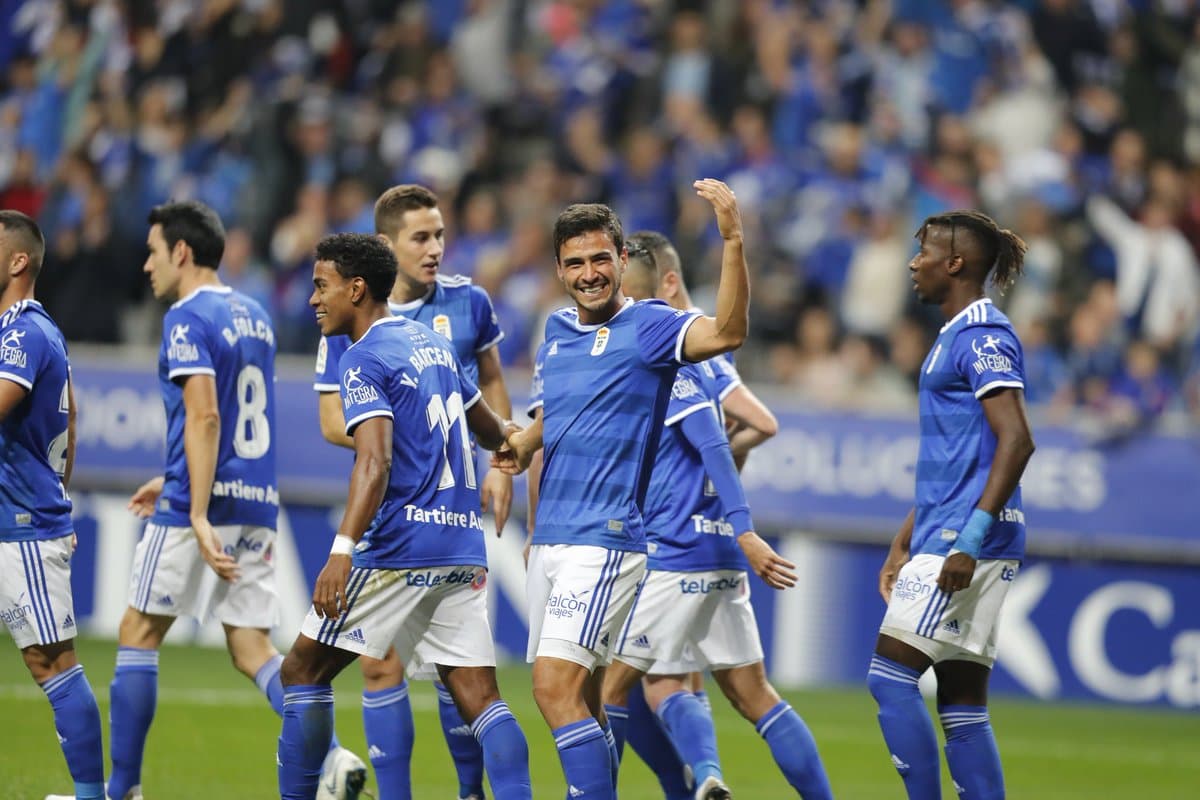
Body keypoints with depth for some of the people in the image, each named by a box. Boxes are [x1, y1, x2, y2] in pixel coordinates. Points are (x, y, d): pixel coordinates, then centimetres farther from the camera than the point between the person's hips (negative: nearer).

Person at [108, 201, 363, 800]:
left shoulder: (188, 318, -9)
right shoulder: (253, 316, 16)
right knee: (252, 650, 6)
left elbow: (205, 418, -20)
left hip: (201, 505, -7)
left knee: (138, 635, 5)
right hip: (259, 504, 8)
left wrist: (199, 515, -25)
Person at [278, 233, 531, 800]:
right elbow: (491, 432, 32)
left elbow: (375, 462, -21)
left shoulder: (365, 360, -7)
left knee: (302, 669, 5)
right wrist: (512, 435, 56)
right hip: (464, 549, 8)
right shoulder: (433, 344, 17)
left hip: (400, 546, -8)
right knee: (478, 696, 1)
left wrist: (342, 550, -30)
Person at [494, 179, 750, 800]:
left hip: (606, 537, -8)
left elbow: (727, 332, -28)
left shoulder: (647, 326, -8)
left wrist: (732, 239, -38)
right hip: (551, 535, 8)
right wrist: (526, 441, 14)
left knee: (557, 689, -17)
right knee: (577, 700, 12)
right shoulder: (558, 329, 13)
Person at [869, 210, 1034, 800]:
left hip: (969, 538, -10)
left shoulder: (984, 337, -11)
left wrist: (969, 541, -25)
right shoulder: (955, 337, 20)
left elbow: (1015, 442, -20)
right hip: (943, 537, 10)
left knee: (889, 676, -12)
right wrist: (904, 543, 25)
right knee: (961, 702, 6)